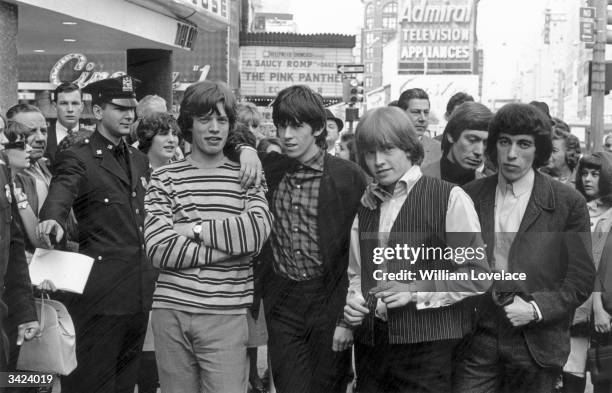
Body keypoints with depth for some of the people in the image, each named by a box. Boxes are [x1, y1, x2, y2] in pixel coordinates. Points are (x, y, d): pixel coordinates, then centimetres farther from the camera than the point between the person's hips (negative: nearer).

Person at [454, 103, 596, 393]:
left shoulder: (568, 203, -4)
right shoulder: (470, 196, 4)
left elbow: (581, 279, -2)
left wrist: (536, 309, -13)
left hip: (537, 344, -1)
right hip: (478, 339, 2)